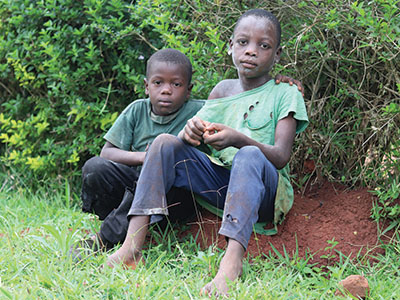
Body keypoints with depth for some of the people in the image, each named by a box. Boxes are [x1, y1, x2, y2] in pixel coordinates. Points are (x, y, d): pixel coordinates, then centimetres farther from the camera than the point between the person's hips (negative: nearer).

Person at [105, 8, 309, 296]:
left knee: (249, 155, -37)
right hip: (218, 180, 5)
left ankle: (232, 261, -59)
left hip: (264, 191, -5)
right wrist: (190, 132, -18)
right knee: (166, 142, -14)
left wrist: (238, 139, -31)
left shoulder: (285, 94, 1)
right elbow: (196, 135, 9)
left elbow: (281, 157, -12)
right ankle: (131, 249, -29)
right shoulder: (223, 89, 15)